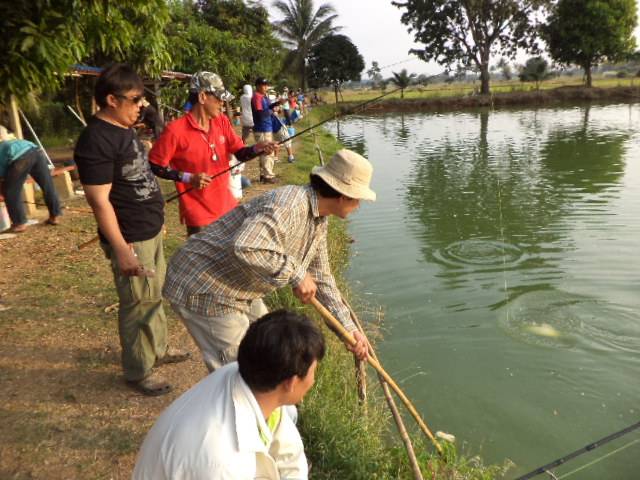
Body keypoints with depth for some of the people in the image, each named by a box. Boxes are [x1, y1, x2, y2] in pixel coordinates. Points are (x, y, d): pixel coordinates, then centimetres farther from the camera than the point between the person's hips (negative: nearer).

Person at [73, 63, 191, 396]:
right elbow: (99, 200, -23)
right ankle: (139, 371, 21)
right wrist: (121, 250, -25)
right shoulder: (96, 141, -21)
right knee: (140, 303, 3)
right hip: (131, 239, -10)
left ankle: (157, 349, 41)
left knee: (155, 293, 22)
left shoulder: (124, 129, 9)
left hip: (151, 230, 10)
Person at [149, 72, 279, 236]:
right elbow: (154, 166, -12)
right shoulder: (176, 130, -17)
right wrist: (188, 178, -21)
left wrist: (258, 148, -18)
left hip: (228, 207, 6)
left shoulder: (222, 121, 2)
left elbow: (241, 153, 2)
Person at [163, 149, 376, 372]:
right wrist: (296, 274, -29)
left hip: (237, 289, 10)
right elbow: (245, 248, -42)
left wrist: (349, 328, 12)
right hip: (203, 290, -10)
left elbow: (322, 278, 14)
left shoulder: (319, 220, 7)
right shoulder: (289, 205, -28)